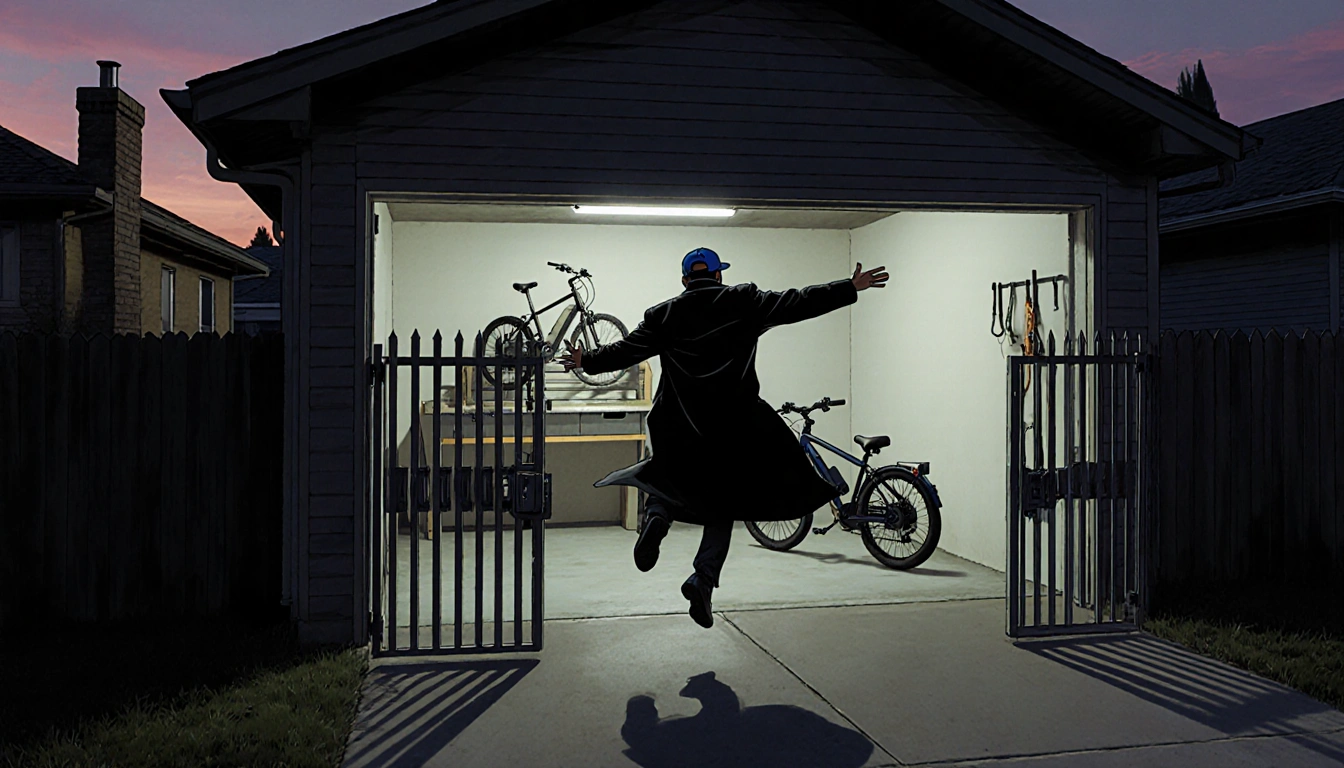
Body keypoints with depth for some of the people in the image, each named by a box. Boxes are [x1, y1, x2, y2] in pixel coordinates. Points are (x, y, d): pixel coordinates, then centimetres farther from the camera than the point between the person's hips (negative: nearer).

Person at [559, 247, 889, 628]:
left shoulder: (664, 314, 6)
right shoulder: (745, 302, 4)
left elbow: (626, 350, 7)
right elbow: (796, 304, 0)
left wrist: (587, 360, 23)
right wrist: (851, 288, 7)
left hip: (678, 425, 1)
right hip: (734, 425, -1)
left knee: (670, 476, 27)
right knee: (723, 503, 11)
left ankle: (658, 512, -5)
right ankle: (703, 579, -3)